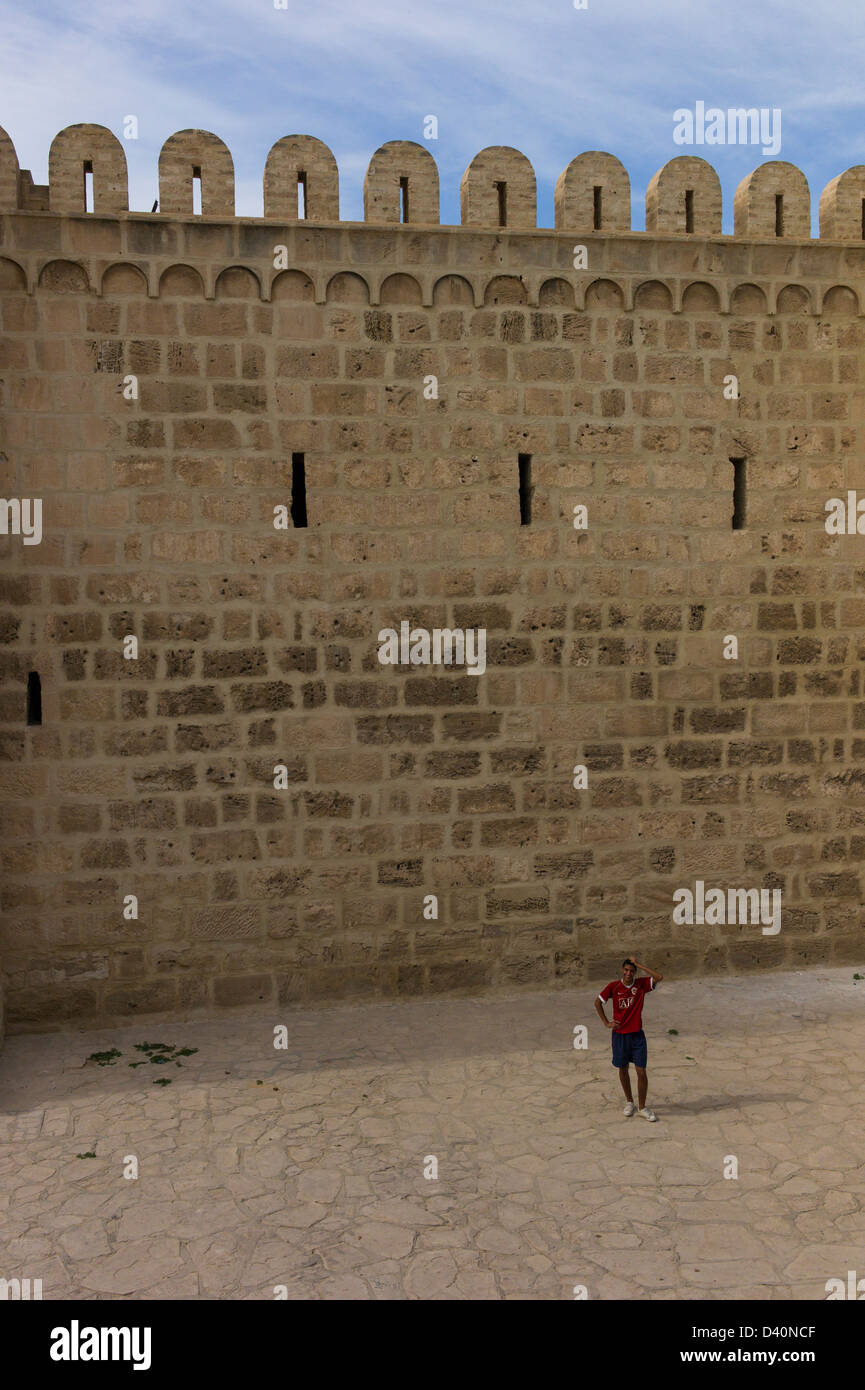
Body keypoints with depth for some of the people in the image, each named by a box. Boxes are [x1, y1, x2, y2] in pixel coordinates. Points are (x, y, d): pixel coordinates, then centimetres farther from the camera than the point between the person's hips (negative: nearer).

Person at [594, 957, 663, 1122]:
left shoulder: (641, 985, -5)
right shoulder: (613, 986, -6)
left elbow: (659, 977, -21)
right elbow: (598, 1002, 5)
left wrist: (638, 964, -18)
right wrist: (606, 1022, 0)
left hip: (637, 1034, 0)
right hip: (619, 1034, 0)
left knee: (641, 1071, -3)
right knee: (623, 1069, 12)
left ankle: (642, 1108, 10)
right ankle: (629, 1101, 32)